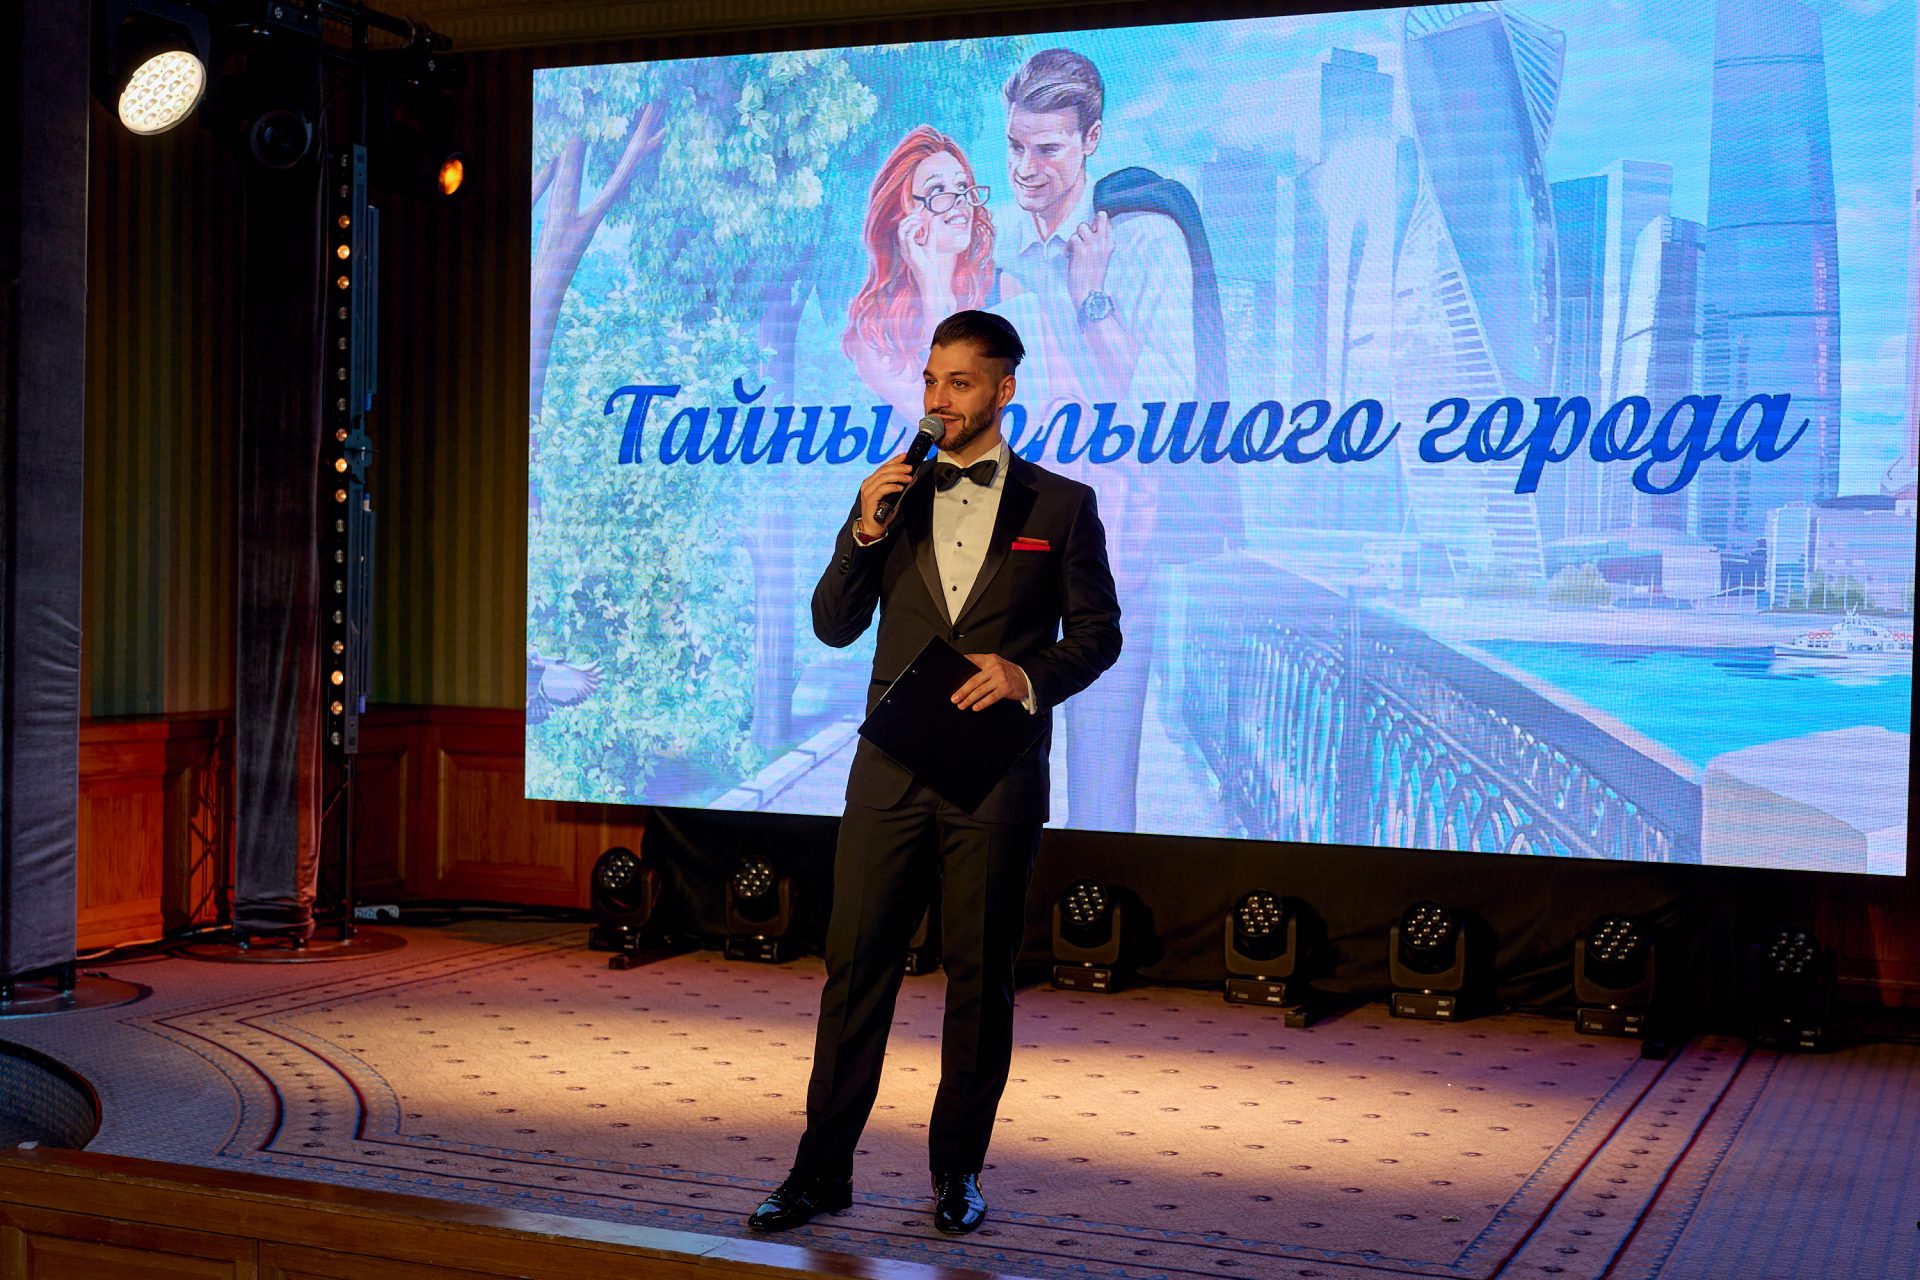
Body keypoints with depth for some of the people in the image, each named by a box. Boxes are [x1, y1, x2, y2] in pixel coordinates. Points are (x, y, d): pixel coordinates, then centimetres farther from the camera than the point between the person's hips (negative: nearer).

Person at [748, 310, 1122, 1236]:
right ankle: (823, 1167, 10)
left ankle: (958, 1170, 18)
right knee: (856, 963, 1)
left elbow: (1097, 632, 3)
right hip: (892, 766, 2)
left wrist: (1027, 676, -15)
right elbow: (834, 626, 7)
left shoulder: (1061, 505, 4)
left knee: (980, 975, 5)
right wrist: (863, 534, -8)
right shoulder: (893, 495, 10)